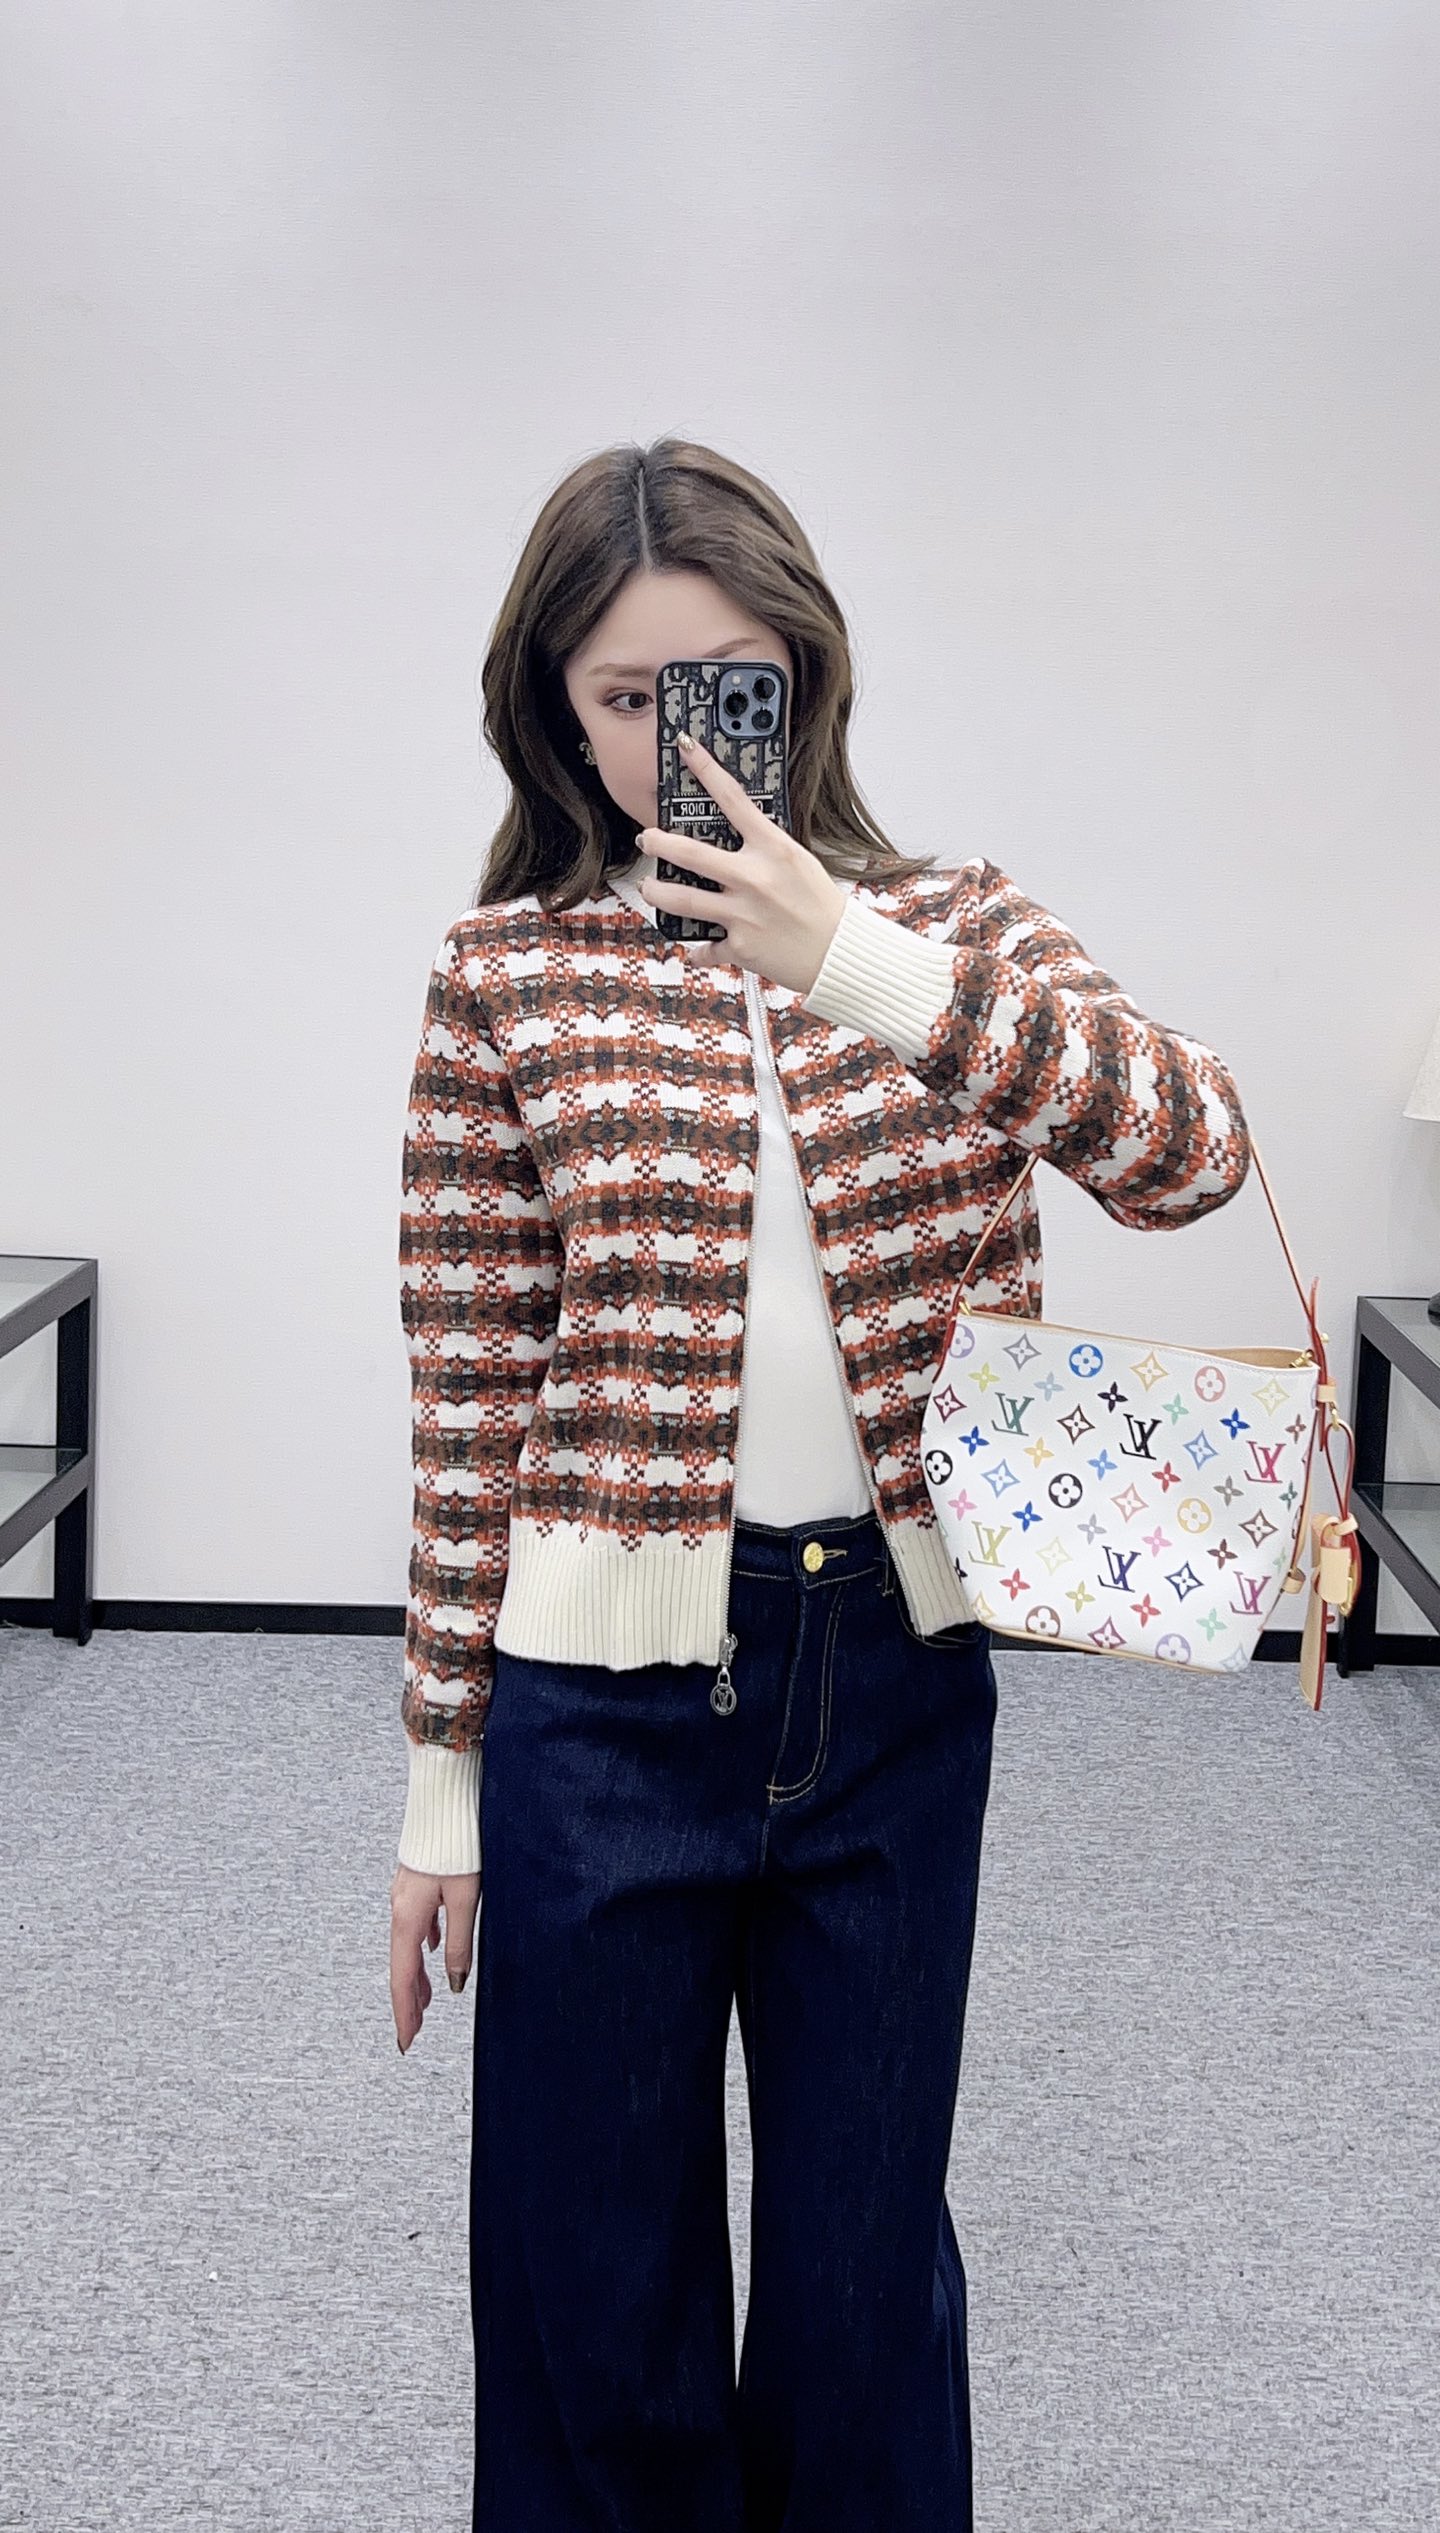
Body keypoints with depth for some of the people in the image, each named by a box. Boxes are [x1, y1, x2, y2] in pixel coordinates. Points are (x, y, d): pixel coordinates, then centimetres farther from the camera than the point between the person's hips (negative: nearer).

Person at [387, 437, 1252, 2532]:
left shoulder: (948, 926, 2)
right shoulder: (505, 977, -2)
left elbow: (1193, 1150, -17)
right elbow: (472, 1392, -1)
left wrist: (861, 962, -28)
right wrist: (442, 1776, 1)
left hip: (896, 1674, 1)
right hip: (607, 1687, -1)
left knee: (868, 2269, 16)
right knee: (595, 2284, 13)